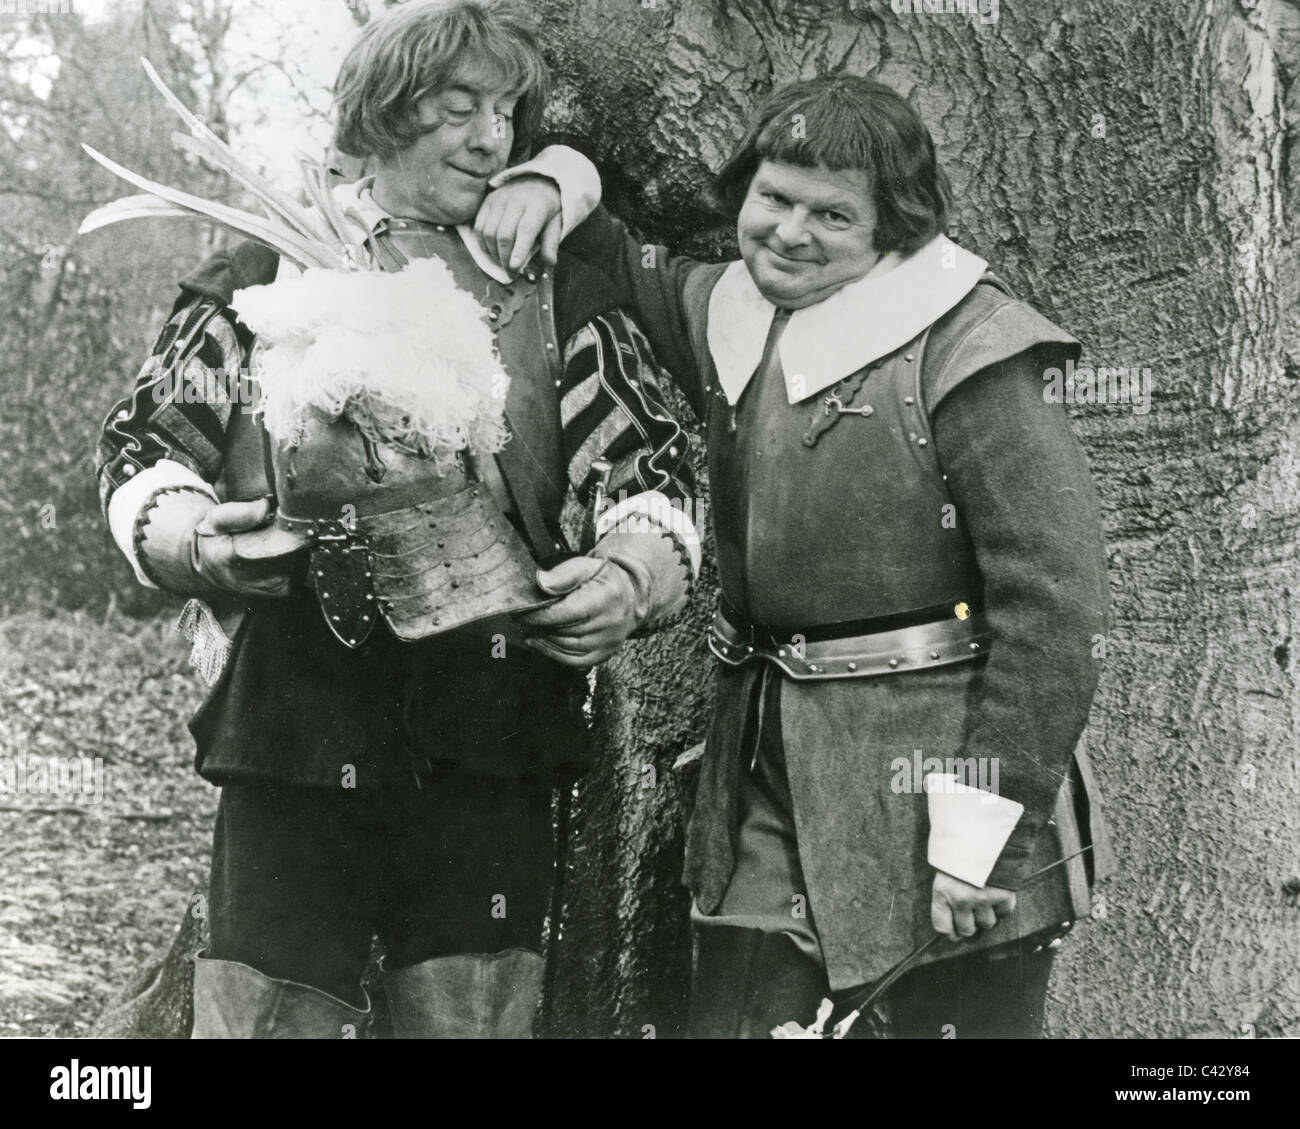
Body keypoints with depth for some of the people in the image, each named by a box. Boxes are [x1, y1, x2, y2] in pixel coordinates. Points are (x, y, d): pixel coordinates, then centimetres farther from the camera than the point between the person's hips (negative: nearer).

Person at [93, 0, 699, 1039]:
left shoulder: (557, 295, 12)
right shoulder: (268, 273, 10)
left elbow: (655, 474, 10)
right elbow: (143, 445, 9)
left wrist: (629, 577, -11)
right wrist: (197, 540, -12)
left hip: (490, 734, 1)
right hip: (293, 721, -1)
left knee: (474, 1010, 5)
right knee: (269, 1010, 0)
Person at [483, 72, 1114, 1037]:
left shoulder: (963, 342, -12)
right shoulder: (726, 313, 9)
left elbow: (1053, 594, -15)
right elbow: (631, 267, 30)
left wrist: (985, 822, -17)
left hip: (931, 771, -6)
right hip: (769, 774, 6)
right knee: (730, 1015, 9)